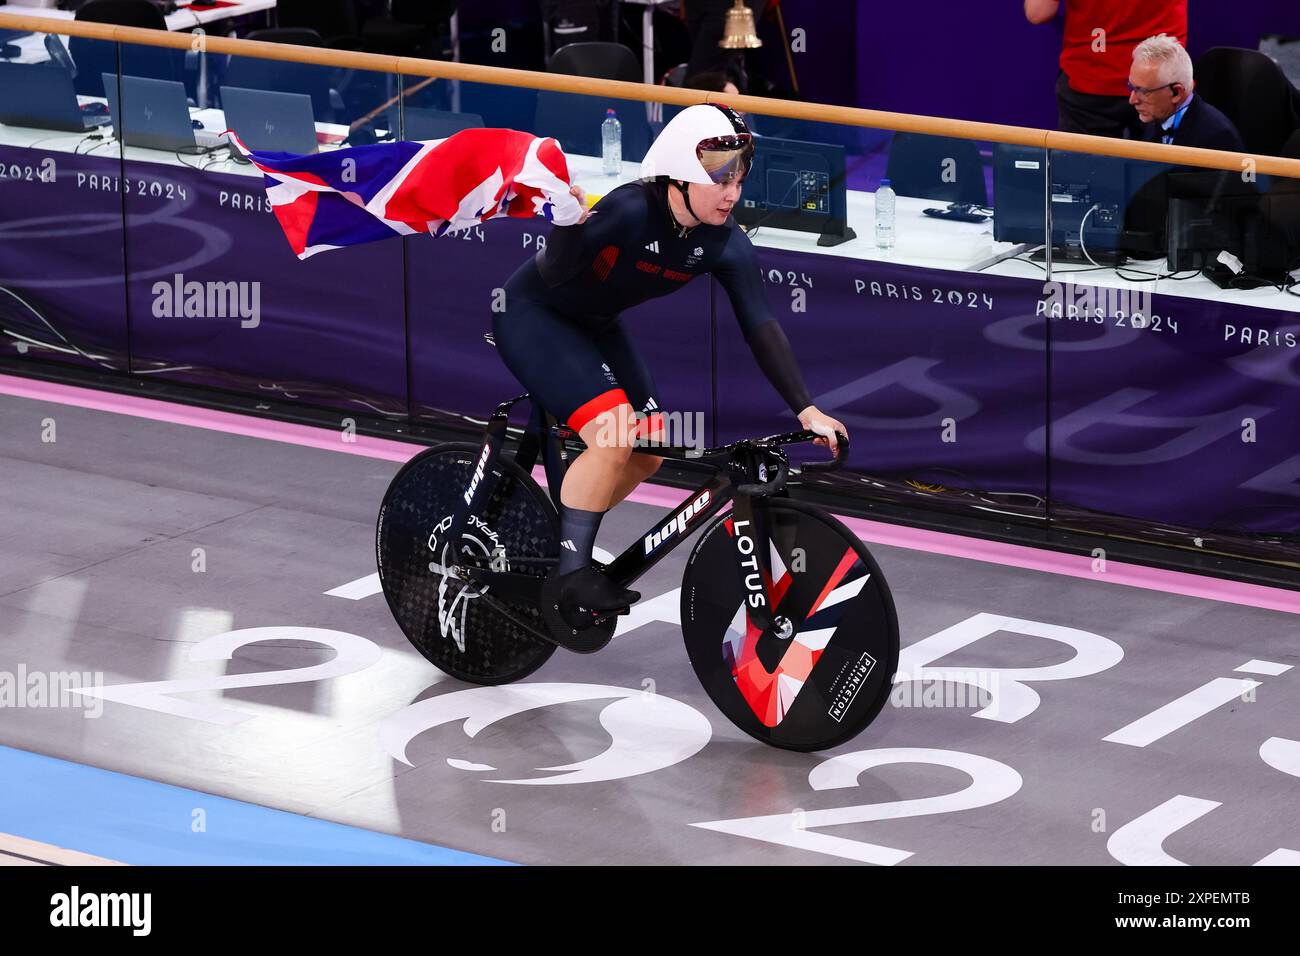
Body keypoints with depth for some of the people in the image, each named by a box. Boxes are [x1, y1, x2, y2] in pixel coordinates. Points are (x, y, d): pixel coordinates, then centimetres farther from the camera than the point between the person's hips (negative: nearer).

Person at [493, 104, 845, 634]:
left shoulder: (725, 245, -14)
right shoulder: (630, 210, -33)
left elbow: (760, 326, -16)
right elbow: (554, 275, -32)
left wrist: (806, 410, -22)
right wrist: (567, 226, -52)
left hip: (593, 326, 8)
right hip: (531, 316, -8)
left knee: (647, 453, 2)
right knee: (611, 436, -23)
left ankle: (554, 542, 23)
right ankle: (571, 575, -10)